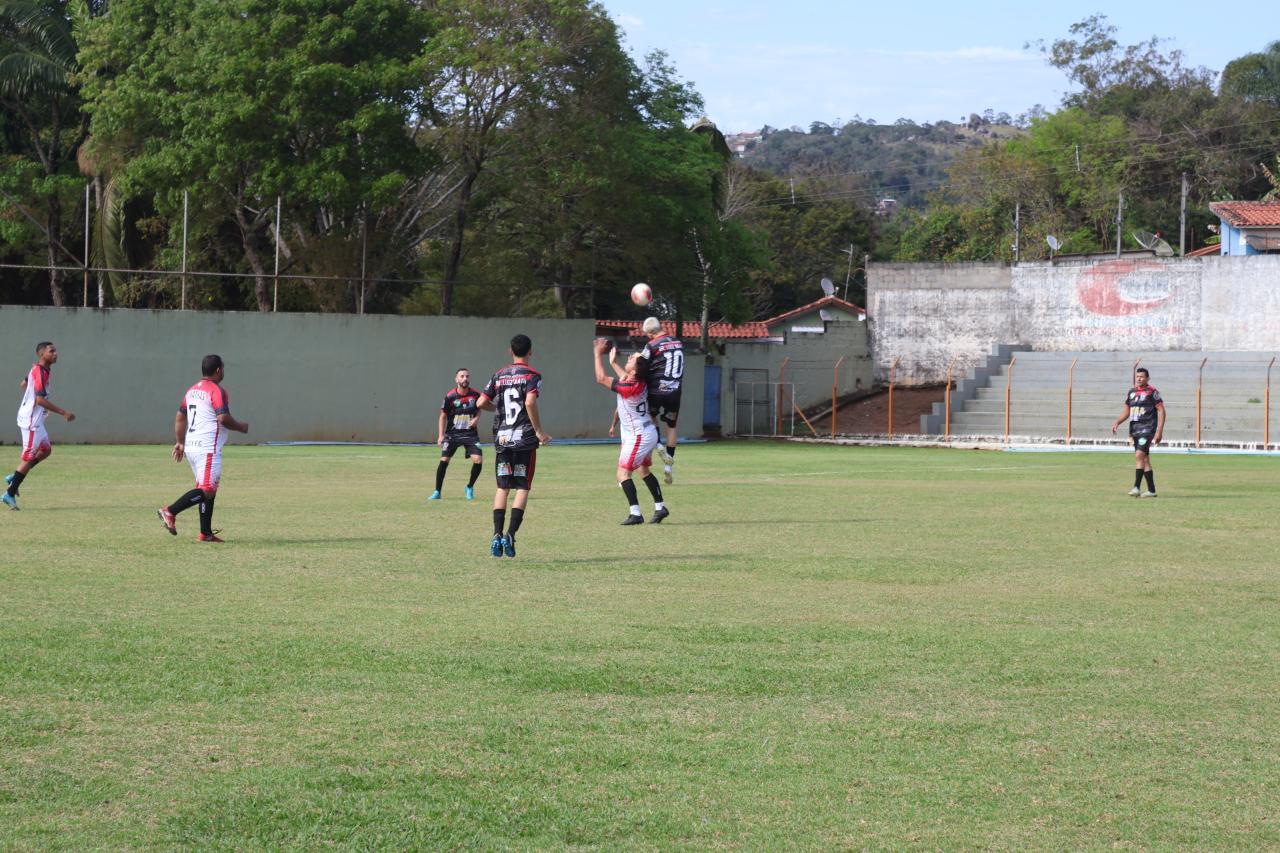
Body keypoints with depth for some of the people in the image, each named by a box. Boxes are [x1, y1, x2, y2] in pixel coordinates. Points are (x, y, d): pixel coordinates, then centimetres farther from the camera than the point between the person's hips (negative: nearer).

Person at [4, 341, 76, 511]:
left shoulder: (36, 369, 9)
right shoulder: (40, 372, -21)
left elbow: (23, 385, 25)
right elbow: (40, 400, -27)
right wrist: (63, 413, -25)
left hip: (35, 419, 10)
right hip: (31, 420, -10)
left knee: (46, 449, 18)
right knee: (28, 457, -3)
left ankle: (14, 477, 18)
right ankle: (10, 494, 2)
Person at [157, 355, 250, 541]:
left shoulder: (192, 390, 17)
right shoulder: (217, 391, -10)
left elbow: (180, 417, 19)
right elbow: (223, 419, -19)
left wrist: (179, 442, 24)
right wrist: (240, 427, -2)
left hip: (191, 447, 9)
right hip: (208, 449, -9)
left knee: (208, 490, 14)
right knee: (207, 490, -11)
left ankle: (206, 533, 12)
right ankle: (170, 512, -21)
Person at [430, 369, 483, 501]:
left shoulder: (475, 394, -3)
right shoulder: (450, 396, -8)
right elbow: (443, 416, 1)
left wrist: (476, 418, -6)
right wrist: (441, 435, -4)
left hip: (471, 434, 1)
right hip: (452, 434, -1)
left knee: (478, 459, -13)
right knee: (444, 460, -9)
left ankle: (470, 487, 12)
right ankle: (437, 492, 6)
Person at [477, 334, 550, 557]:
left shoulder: (499, 375, 9)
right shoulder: (532, 375, -5)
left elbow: (481, 402, 4)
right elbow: (530, 402, -20)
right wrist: (539, 431, -13)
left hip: (502, 438, 4)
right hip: (525, 439, -4)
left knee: (502, 487, 9)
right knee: (523, 488, 2)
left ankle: (497, 535, -2)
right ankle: (510, 534, -11)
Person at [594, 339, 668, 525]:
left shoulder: (628, 388, -26)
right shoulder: (640, 383, -2)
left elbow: (601, 378, -17)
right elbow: (625, 378, 25)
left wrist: (598, 354, -11)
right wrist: (613, 363, 32)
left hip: (638, 437, -9)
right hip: (649, 433, 9)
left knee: (623, 474, -8)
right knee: (644, 470, 23)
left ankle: (635, 513, -15)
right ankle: (660, 507, 27)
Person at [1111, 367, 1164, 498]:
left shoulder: (1152, 391, -6)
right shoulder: (1132, 392, 14)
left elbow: (1161, 410, -7)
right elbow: (1126, 411, 20)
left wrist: (1159, 431, -14)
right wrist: (1117, 422, 3)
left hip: (1147, 428, -7)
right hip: (1135, 430, 7)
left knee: (1139, 455, -19)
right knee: (1144, 459, 9)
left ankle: (1137, 487, -22)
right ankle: (1151, 490, 14)